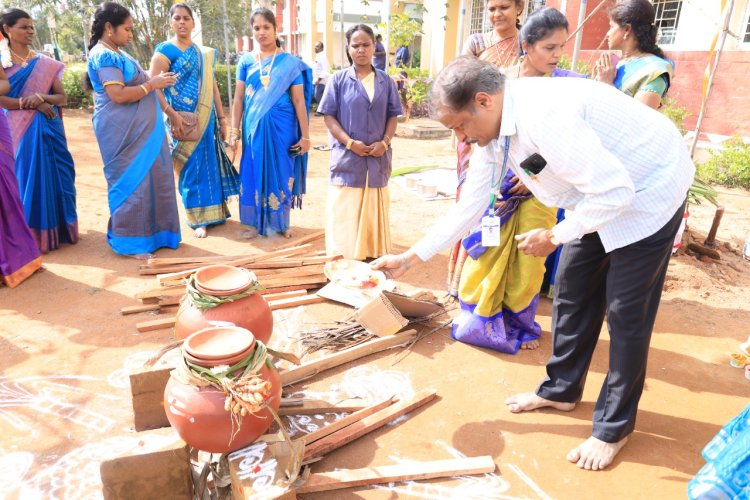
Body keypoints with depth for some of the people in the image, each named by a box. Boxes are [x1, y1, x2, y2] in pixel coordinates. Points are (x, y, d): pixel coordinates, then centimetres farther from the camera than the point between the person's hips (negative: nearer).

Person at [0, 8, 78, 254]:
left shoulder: (45, 63, 9)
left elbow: (62, 97, 6)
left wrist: (42, 97, -12)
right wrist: (29, 103, -16)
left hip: (49, 128, 3)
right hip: (20, 130, -3)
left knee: (56, 175, 5)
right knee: (28, 178, 1)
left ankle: (58, 229, 17)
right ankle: (34, 235, 10)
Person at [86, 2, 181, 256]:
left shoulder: (116, 53, 16)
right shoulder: (104, 55, -14)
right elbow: (118, 95, -23)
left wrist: (153, 80, 11)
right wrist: (152, 84, -16)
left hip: (138, 130, 10)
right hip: (123, 132, -10)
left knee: (145, 178, 13)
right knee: (131, 181, -4)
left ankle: (146, 232, 24)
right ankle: (129, 240, 6)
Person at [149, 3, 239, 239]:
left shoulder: (205, 53, 14)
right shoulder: (165, 49, -4)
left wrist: (221, 118, 12)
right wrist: (171, 115, -22)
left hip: (206, 118, 5)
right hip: (183, 120, -5)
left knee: (210, 163, 10)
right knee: (193, 166, -2)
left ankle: (213, 211, 24)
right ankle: (199, 219, 8)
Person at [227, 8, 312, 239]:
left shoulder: (290, 62, -1)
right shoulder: (246, 61, 5)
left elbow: (299, 101, -2)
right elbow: (238, 99, 6)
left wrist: (305, 136, -5)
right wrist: (234, 131, 2)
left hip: (282, 127, -2)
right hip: (254, 126, 2)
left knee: (281, 173, 6)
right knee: (254, 173, 6)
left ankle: (281, 223, 21)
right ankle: (257, 223, 20)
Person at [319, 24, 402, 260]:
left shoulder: (385, 81, 8)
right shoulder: (339, 79, 1)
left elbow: (393, 116, 8)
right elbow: (329, 116, -2)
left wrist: (385, 142, -9)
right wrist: (350, 142, -14)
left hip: (378, 159, 3)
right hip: (347, 158, -2)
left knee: (374, 212, 10)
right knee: (345, 215, -1)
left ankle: (374, 256, 20)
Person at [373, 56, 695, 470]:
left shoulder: (545, 117, -35)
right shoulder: (491, 130, -6)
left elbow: (615, 190, -31)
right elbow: (469, 205, 0)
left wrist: (555, 237, -19)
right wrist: (410, 257, 0)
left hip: (647, 191, -8)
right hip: (600, 197, 8)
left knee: (626, 314, -1)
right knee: (571, 294, 12)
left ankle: (613, 427, 17)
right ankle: (561, 390, 32)